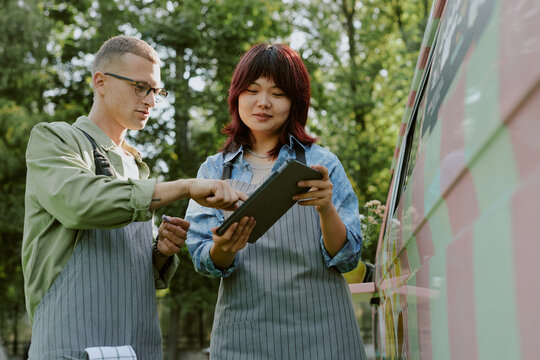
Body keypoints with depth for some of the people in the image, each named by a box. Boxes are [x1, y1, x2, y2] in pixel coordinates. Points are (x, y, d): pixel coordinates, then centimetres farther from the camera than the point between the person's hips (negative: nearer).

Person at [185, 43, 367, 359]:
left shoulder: (322, 164, 4)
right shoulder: (215, 170, 9)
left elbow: (348, 258, -2)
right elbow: (203, 261, 1)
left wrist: (326, 210, -21)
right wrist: (223, 250, -21)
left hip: (319, 332, -1)